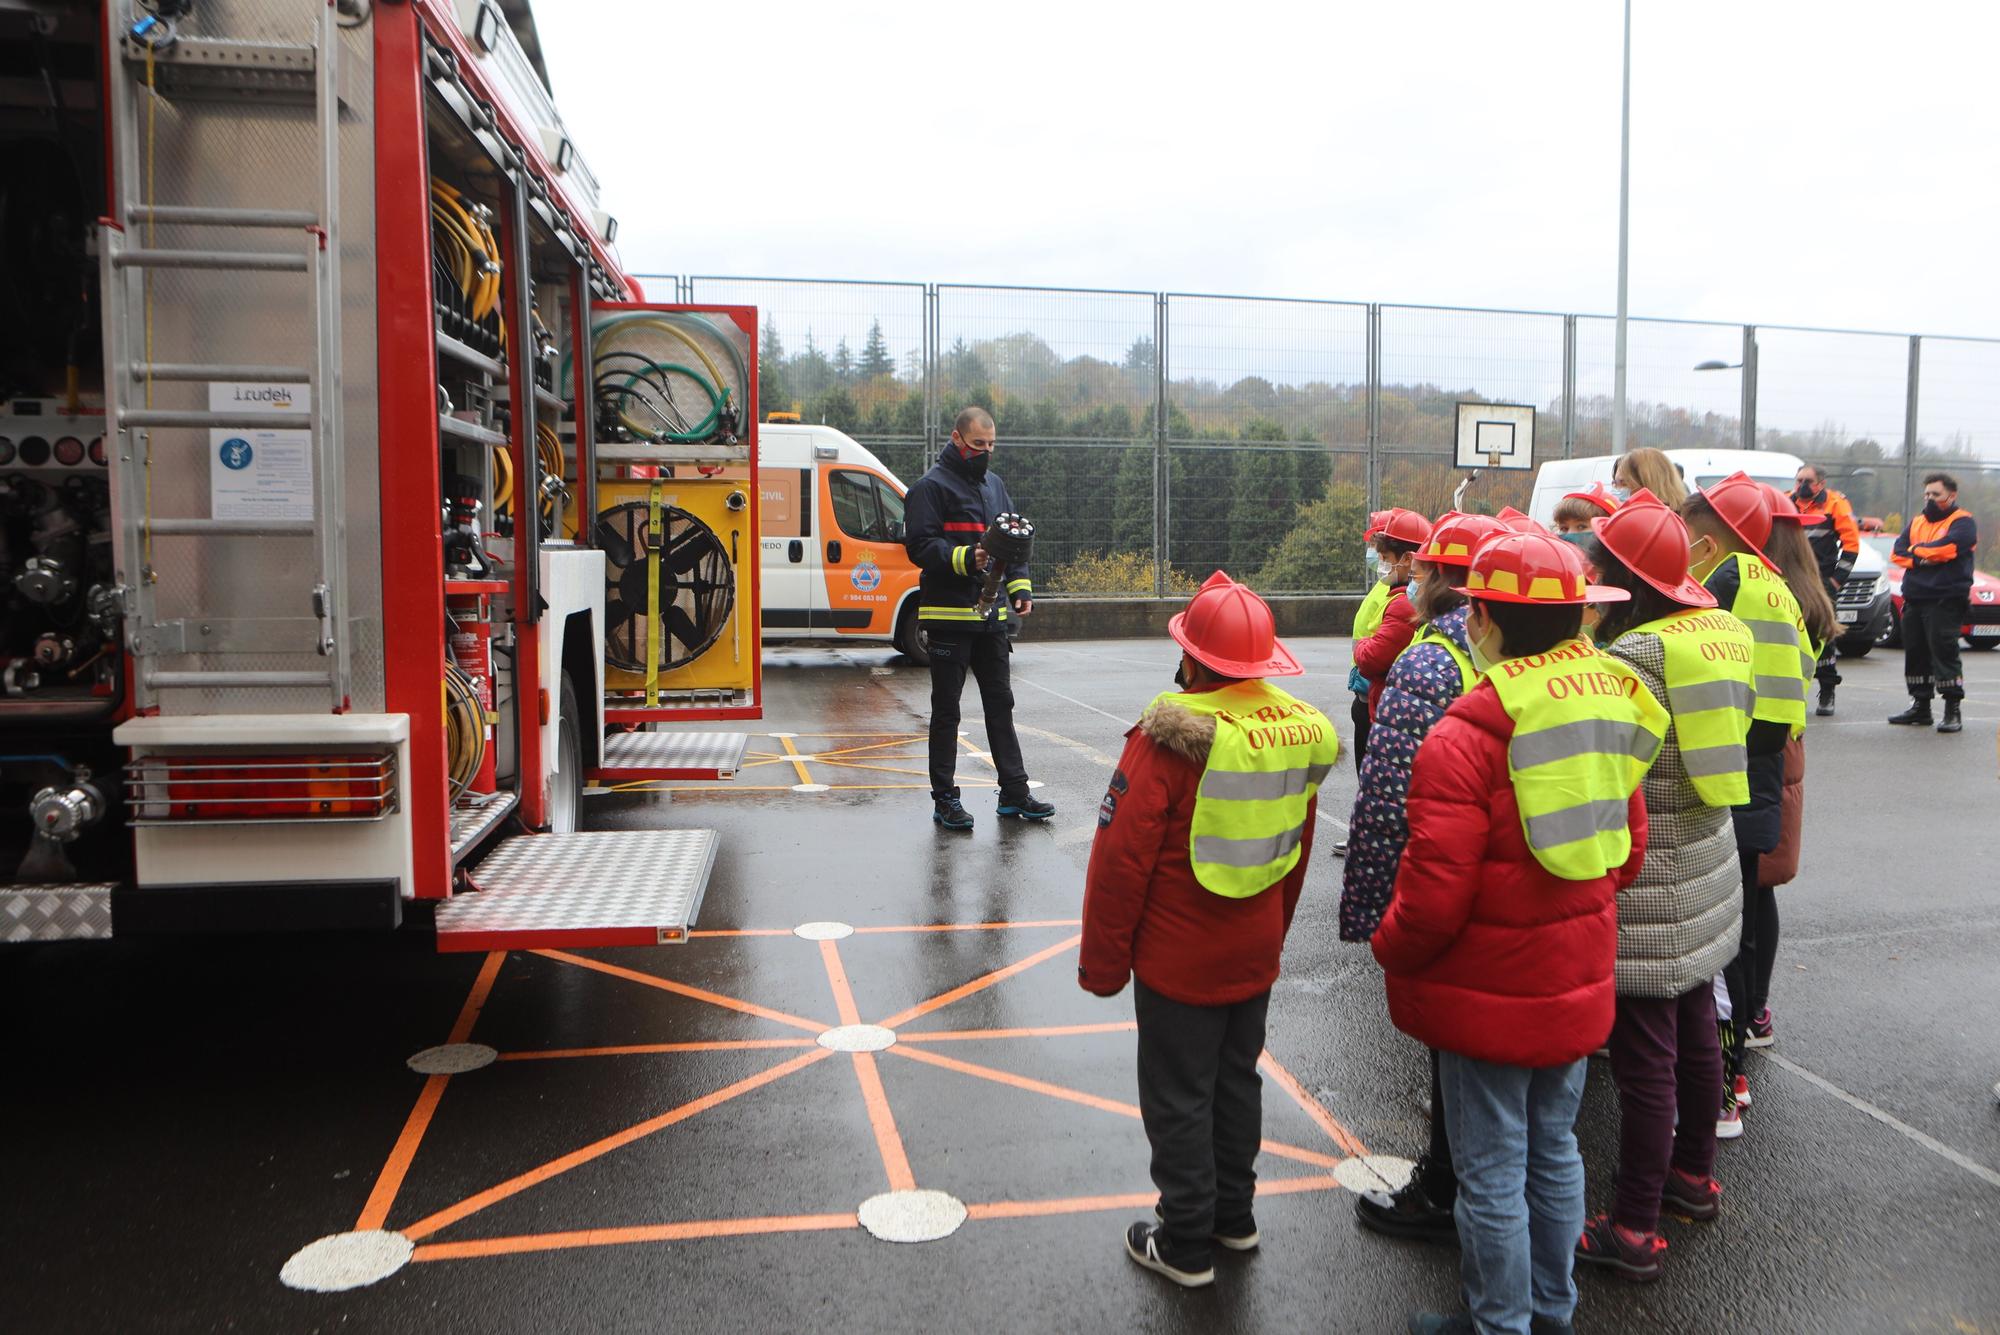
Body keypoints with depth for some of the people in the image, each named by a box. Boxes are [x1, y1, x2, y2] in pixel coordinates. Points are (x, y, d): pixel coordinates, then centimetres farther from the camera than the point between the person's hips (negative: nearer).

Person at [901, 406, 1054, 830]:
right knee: (946, 709, 1)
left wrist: (1021, 587, 7)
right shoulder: (931, 487, -7)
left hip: (991, 615, 7)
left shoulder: (995, 485, 16)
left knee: (1000, 704, 11)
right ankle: (944, 799, 9)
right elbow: (920, 546, -14)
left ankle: (1014, 792, 18)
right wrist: (966, 559, -27)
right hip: (949, 616, -7)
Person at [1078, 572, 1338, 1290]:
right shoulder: (1302, 732, -2)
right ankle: (1233, 1214, 38)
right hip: (1256, 954, 7)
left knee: (1178, 1097, 8)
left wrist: (1103, 961, -8)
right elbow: (1299, 849, 9)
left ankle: (1186, 1244, 21)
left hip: (1177, 960, -6)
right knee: (1237, 1081, 22)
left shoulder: (1171, 738, -23)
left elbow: (1121, 859, -20)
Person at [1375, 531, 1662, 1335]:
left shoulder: (1462, 739, -24)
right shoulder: (1607, 708, -1)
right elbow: (1627, 852, 9)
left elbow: (1435, 897, -23)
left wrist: (1391, 951, -4)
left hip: (1491, 995, -7)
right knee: (1554, 1149, 23)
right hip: (1577, 983, 7)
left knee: (1492, 1170, 10)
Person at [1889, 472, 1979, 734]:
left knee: (1944, 652, -11)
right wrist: (1924, 559, -10)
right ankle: (1920, 706, 19)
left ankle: (1953, 710, -8)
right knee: (1915, 653, 10)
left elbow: (1949, 546, -19)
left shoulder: (1962, 522, 0)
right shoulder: (1916, 523, 19)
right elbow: (1899, 553, 8)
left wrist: (1916, 551, -5)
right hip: (1915, 599, 7)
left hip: (1946, 601, -7)